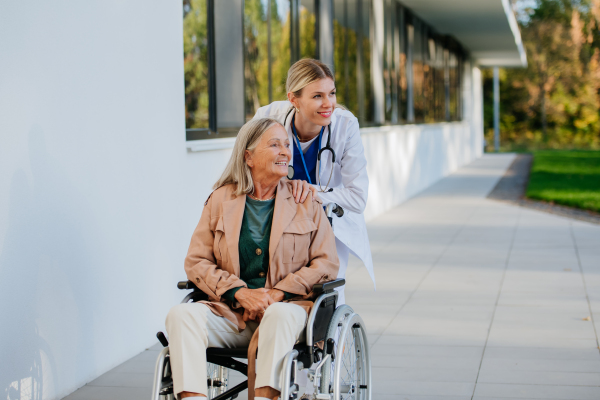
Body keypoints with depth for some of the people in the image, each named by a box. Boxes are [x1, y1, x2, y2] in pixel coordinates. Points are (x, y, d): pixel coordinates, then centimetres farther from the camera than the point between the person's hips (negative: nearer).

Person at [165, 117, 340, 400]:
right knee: (180, 315, -25)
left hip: (287, 306, -2)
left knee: (280, 315, -37)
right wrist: (240, 293, -11)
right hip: (230, 312, 2)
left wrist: (277, 294, -10)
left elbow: (326, 263, 4)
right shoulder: (220, 200, 11)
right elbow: (196, 262, 6)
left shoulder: (306, 202, 10)